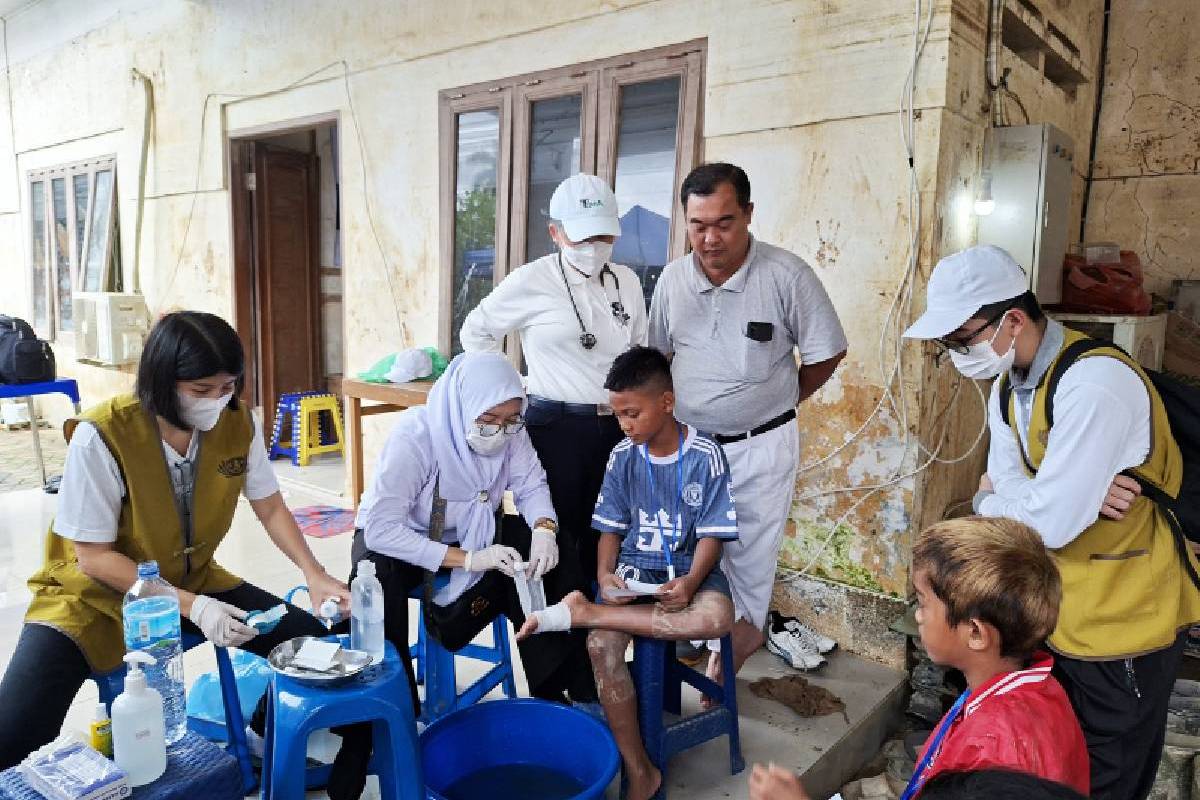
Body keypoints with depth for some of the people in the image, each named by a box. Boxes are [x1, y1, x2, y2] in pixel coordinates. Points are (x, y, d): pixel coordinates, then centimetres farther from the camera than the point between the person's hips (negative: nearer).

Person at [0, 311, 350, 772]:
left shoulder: (237, 423, -14)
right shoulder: (101, 436, -27)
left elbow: (270, 509, -2)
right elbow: (93, 557, -20)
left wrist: (314, 574, -17)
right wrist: (192, 608, -28)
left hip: (191, 581, 4)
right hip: (97, 593, -4)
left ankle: (259, 743, 23)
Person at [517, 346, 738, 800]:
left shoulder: (705, 456, -8)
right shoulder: (623, 457, 1)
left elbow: (713, 533, -8)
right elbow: (612, 528, 6)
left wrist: (690, 582, -25)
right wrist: (605, 574, -13)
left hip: (689, 568, -2)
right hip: (634, 568, 2)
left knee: (717, 617, -36)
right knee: (600, 645, -26)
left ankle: (579, 612, -27)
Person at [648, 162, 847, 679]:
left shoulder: (786, 275, -14)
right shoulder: (673, 278, -2)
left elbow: (827, 353, -4)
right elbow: (659, 354, 13)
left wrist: (776, 401, 3)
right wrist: (678, 406, 7)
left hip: (761, 446, -4)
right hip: (688, 442, 4)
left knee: (751, 554, 8)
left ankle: (744, 631, 31)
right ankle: (742, 630, 35)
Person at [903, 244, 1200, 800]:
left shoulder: (1095, 385, -28)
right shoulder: (1008, 385, 0)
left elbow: (1048, 524, -30)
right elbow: (1004, 484, -2)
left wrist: (989, 501, -10)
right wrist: (1074, 494, -22)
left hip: (1122, 624, -7)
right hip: (1057, 612, 8)